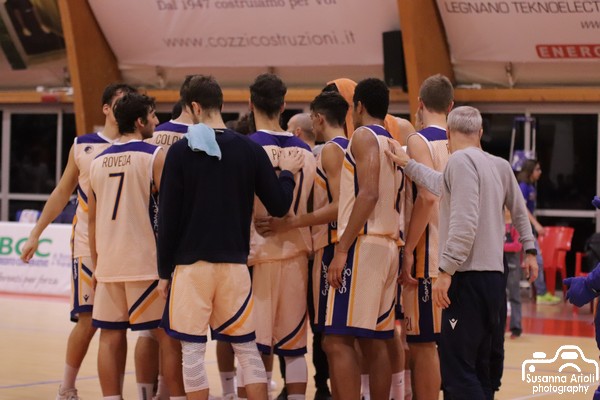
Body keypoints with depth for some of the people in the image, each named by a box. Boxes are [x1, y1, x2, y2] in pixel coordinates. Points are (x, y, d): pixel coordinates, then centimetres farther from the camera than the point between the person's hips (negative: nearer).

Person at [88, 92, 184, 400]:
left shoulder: (98, 161, 11)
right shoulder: (155, 156, -7)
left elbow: (93, 219, 14)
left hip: (109, 263, 5)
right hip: (147, 262, -5)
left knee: (111, 336, 6)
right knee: (167, 335, 1)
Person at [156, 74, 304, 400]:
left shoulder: (180, 152, -5)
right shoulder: (250, 150, 1)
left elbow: (167, 217, -5)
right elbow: (279, 206, 3)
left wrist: (164, 270, 3)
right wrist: (288, 173, 23)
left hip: (191, 264, -3)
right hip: (234, 264, 3)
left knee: (193, 351, 3)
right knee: (246, 349, 12)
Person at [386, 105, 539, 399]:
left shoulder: (461, 160, -11)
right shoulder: (501, 166, 11)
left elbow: (465, 222, -20)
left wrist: (446, 270, -20)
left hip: (469, 278, -8)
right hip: (494, 276, 9)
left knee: (457, 367, -11)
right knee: (478, 368, 13)